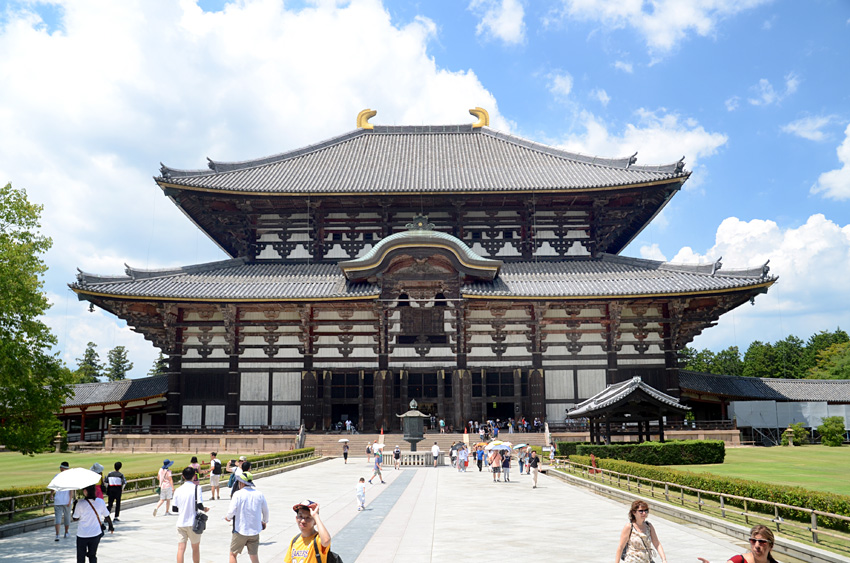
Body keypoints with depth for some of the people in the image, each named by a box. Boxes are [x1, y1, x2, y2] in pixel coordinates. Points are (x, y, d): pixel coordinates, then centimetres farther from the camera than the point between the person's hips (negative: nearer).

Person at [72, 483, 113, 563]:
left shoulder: (80, 503, -15)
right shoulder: (100, 502, -6)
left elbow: (75, 519, -6)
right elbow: (107, 517, 4)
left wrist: (75, 505, 6)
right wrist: (111, 526, 21)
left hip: (82, 534, -3)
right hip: (95, 534, 3)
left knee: (81, 556, 12)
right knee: (93, 555, 16)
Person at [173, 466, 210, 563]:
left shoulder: (178, 490, 3)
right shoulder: (197, 488, -8)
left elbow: (175, 509, 6)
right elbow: (199, 505, -17)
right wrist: (204, 509, 3)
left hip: (180, 523, 3)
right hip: (193, 523, -2)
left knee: (181, 549, 1)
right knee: (196, 548, 13)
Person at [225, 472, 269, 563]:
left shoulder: (238, 494, -12)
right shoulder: (259, 494, 1)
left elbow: (231, 511, -15)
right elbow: (265, 511, 12)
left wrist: (228, 518, 8)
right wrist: (264, 521, 30)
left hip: (240, 530, -4)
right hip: (255, 530, 4)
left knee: (233, 554, 12)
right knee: (254, 555, 13)